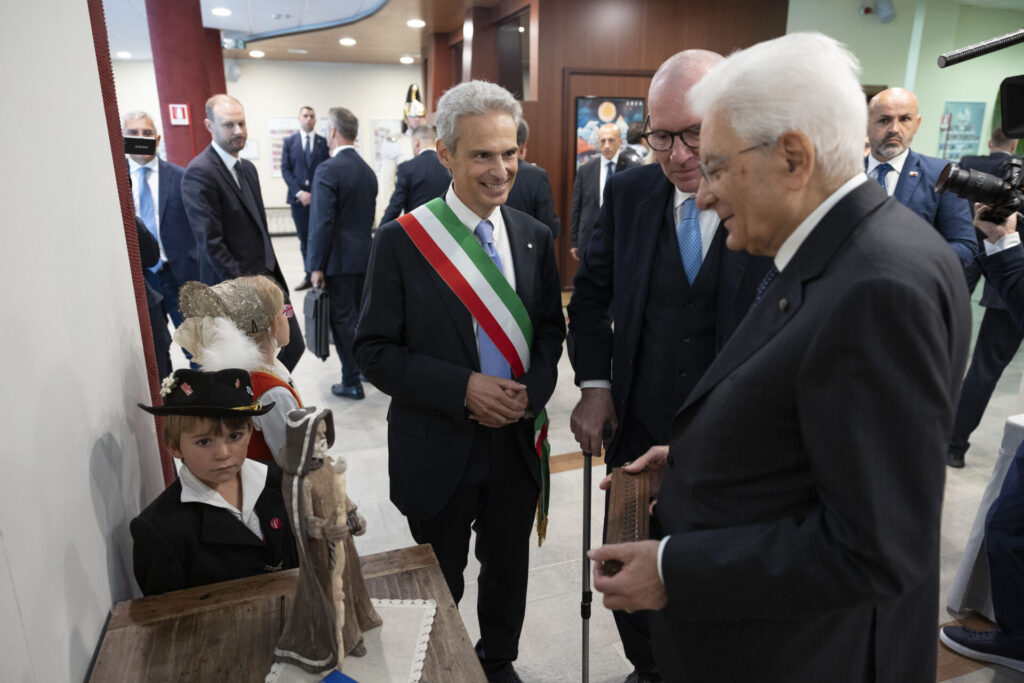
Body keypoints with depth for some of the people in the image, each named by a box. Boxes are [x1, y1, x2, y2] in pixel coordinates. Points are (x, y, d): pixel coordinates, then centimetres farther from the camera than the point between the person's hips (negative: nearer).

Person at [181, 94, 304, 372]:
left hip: (266, 277, 8)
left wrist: (274, 275, 13)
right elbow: (211, 243, -18)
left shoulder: (247, 167, 13)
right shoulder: (199, 173, -14)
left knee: (293, 346, 11)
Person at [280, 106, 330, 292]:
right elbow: (285, 170, 3)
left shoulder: (324, 142, 5)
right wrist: (299, 192, -10)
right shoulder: (289, 141, 8)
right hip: (298, 198, 2)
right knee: (304, 240, 7)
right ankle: (309, 277, 14)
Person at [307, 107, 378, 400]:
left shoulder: (328, 169, -15)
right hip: (365, 256, 7)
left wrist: (317, 266, -13)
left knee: (343, 319, 1)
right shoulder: (367, 170, 9)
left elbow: (322, 222, -19)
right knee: (362, 315, 18)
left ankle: (352, 383, 9)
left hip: (339, 259, -7)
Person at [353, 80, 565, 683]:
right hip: (438, 447, -3)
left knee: (509, 572, 24)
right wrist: (463, 389, -23)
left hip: (517, 441, 4)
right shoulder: (402, 241, -13)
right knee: (440, 586, 19)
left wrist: (532, 391, -13)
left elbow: (550, 328, 6)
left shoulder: (535, 237, -1)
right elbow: (375, 351, -12)